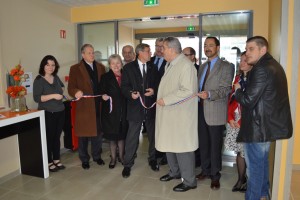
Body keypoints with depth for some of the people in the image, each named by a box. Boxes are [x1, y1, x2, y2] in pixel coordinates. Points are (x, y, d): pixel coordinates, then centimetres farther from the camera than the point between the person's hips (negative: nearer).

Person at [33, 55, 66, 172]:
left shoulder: (56, 78, 9)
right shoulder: (39, 80, -9)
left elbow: (62, 86, 31)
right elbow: (37, 98, -18)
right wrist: (53, 96, -24)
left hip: (60, 112, 5)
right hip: (47, 114, -5)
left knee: (57, 137, 12)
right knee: (49, 138, 2)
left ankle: (57, 160, 24)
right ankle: (49, 163, 15)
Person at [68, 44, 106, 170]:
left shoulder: (100, 67, 11)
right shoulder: (75, 69, 0)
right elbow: (71, 87, -5)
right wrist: (76, 92, -25)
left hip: (98, 106, 3)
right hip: (84, 107, -3)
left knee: (98, 132, 13)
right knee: (83, 135, 7)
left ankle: (97, 156, 32)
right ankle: (84, 159, 24)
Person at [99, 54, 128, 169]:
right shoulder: (105, 77, 0)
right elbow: (101, 92, -7)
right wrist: (103, 96, -27)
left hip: (123, 111, 2)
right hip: (111, 111, -2)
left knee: (122, 134, 12)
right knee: (112, 136, 8)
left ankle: (121, 156, 30)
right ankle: (113, 158, 24)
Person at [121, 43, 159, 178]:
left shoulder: (153, 68, 11)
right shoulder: (129, 67, 0)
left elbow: (157, 84, 10)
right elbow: (124, 86, -4)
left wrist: (154, 91, -11)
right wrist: (131, 93, -23)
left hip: (151, 106, 4)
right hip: (135, 107, -3)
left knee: (153, 135, 14)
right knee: (132, 137, 1)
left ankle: (152, 159, 34)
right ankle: (127, 164, 15)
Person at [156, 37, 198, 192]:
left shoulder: (186, 65, -16)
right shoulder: (170, 64, 11)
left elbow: (188, 91, -25)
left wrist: (165, 100, -20)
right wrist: (157, 93, 8)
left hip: (181, 115, -9)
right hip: (169, 113, 9)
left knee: (182, 147, 0)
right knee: (169, 143, 19)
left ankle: (189, 181, 18)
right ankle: (175, 172, 39)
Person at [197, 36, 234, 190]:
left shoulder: (226, 67, -4)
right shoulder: (202, 66, 18)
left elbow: (225, 89, -14)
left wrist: (209, 94, -28)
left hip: (215, 112, -6)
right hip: (201, 110, 6)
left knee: (215, 145, 4)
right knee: (203, 143, 14)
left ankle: (215, 175, 20)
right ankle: (205, 170, 31)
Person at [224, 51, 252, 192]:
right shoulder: (238, 77, 12)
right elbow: (231, 98, 10)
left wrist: (243, 121, -14)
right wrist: (230, 118, 1)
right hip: (234, 120, 6)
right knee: (239, 152, 12)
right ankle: (241, 179, 24)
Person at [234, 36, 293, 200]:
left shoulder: (262, 69, -20)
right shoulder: (273, 65, 11)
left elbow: (248, 100, -22)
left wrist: (238, 90, -4)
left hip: (258, 126, -10)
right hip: (269, 124, 10)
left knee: (254, 165, 3)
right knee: (262, 162, 23)